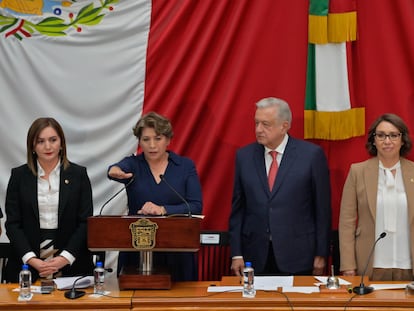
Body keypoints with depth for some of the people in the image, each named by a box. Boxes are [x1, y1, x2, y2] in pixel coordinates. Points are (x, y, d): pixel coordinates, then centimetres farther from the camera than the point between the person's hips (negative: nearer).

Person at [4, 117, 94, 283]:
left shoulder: (78, 174, 3)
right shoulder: (19, 175, 5)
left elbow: (85, 222, -1)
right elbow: (12, 223, 1)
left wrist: (65, 258, -13)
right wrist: (31, 260, -12)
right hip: (27, 265, 0)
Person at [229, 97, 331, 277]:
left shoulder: (311, 154, -3)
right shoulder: (244, 156, 6)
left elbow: (322, 208, 0)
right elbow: (238, 208, 8)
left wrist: (321, 254, -1)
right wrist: (236, 254, 3)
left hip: (297, 257, -2)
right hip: (256, 258, 2)